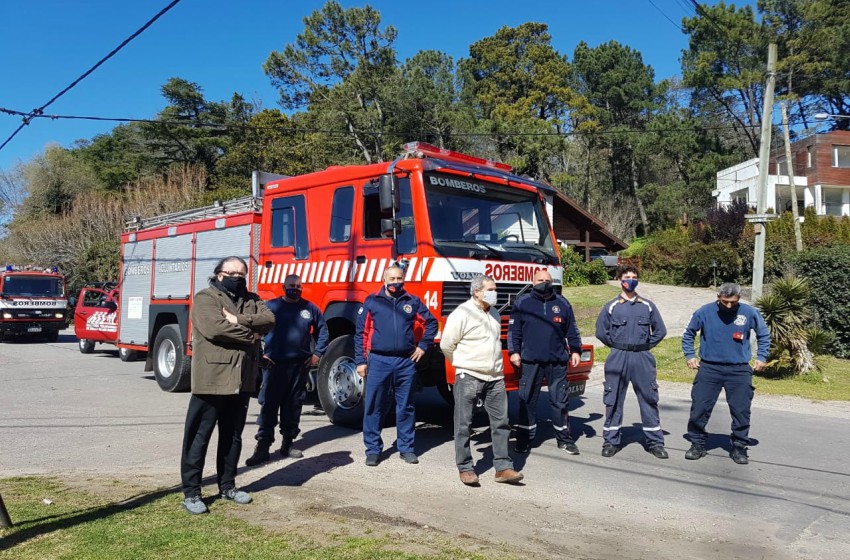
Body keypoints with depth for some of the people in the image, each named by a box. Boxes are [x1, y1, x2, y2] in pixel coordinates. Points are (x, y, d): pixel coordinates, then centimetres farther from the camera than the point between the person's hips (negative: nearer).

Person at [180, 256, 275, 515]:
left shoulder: (252, 300, 14)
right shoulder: (205, 298, -5)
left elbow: (269, 319, -4)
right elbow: (215, 327, -21)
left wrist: (238, 319, -17)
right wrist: (251, 335, -12)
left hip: (242, 380, 6)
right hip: (211, 379, -6)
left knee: (233, 437, 15)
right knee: (198, 437, 0)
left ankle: (227, 486, 28)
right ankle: (191, 492, 10)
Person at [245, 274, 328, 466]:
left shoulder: (310, 308, 7)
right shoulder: (271, 306, 0)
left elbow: (322, 331, 18)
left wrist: (317, 353, 10)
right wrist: (260, 354, -5)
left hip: (299, 365, 3)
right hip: (274, 364, -3)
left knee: (293, 406, 10)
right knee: (268, 405, -5)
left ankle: (288, 443, 22)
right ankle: (263, 446, -1)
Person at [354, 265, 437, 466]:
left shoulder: (412, 302, 7)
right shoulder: (372, 301, 3)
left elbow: (431, 322, 18)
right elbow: (361, 333, 3)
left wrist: (423, 345, 10)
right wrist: (360, 361, -2)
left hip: (406, 362, 2)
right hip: (378, 361, -1)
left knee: (406, 407, 9)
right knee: (374, 407, 2)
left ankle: (406, 448, 20)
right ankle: (373, 449, 13)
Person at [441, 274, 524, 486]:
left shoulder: (494, 314, 13)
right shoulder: (461, 314, -10)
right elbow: (446, 345, -7)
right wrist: (464, 365, 5)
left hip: (495, 378, 6)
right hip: (469, 378, -6)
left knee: (501, 422, 5)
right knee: (464, 424, 2)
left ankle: (503, 467, 12)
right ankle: (465, 468, 12)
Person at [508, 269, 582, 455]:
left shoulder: (562, 303, 11)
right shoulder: (522, 303, 5)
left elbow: (572, 330, 15)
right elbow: (513, 330, 4)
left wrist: (575, 350, 8)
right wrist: (514, 351, -4)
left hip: (557, 361, 1)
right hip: (530, 361, -1)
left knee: (560, 400, 6)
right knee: (527, 400, 3)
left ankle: (564, 438, 18)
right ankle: (524, 439, 13)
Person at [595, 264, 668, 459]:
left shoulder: (647, 306, 6)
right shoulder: (612, 306, 2)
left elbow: (660, 331, 12)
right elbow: (601, 331, 5)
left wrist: (645, 346, 6)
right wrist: (617, 346, 3)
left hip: (643, 359, 1)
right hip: (618, 359, -1)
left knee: (649, 399, 4)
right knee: (613, 400, 4)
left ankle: (655, 442, 14)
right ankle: (611, 441, 14)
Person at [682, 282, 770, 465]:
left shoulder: (749, 313, -3)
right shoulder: (705, 312, -5)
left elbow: (764, 334, 13)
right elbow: (688, 334, 10)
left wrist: (761, 357, 6)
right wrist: (690, 355, 2)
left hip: (739, 370, 0)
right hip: (709, 368, 0)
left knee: (741, 411, 3)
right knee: (699, 408, -1)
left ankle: (739, 447, 19)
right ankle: (697, 444, 14)